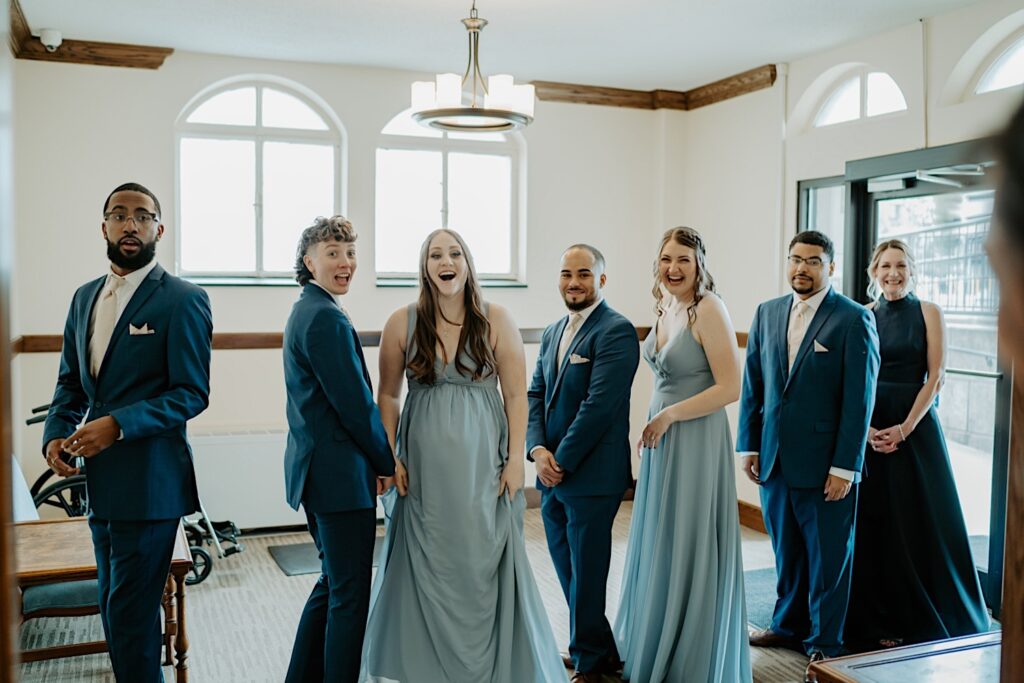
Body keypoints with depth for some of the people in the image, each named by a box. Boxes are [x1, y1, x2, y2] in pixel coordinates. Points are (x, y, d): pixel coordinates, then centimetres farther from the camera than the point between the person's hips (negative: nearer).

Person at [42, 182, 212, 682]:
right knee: (115, 608, 18)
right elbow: (70, 382, 17)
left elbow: (191, 394, -13)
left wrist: (118, 424, -22)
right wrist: (56, 433, -1)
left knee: (130, 613, -1)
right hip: (99, 479, 7)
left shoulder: (182, 299, -10)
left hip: (148, 481, -7)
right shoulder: (85, 297, 12)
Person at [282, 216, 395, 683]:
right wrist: (388, 462, -5)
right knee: (351, 595, 1)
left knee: (333, 584, 21)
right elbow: (356, 404, -19)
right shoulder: (327, 318, -18)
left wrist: (374, 460, 13)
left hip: (316, 469, 10)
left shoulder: (305, 311, 14)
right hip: (340, 473, -10)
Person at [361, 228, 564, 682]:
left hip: (482, 461, 0)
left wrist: (515, 459, -5)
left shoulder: (495, 320, -3)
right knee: (428, 563, 8)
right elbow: (387, 395, 5)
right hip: (424, 463, 1)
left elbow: (516, 395, -1)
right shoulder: (402, 323, -1)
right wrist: (389, 457, -2)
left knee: (484, 562, 6)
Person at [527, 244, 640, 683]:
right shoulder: (553, 332, 14)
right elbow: (535, 395, 10)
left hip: (591, 477, -8)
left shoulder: (616, 331, -12)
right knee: (567, 569, 16)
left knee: (586, 573, 4)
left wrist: (562, 460, -15)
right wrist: (538, 450, -6)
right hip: (552, 476, 8)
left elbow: (600, 405, -19)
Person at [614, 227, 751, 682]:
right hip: (661, 441, 8)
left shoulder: (708, 309, -15)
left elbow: (730, 388, -19)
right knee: (659, 545, 17)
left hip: (695, 442, -8)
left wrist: (669, 416, -16)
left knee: (689, 547, 4)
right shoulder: (664, 308, 9)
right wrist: (656, 421, 10)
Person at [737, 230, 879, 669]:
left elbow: (859, 398, -11)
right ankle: (789, 625, 34)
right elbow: (752, 384, 11)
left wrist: (845, 467, -13)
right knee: (786, 550, 17)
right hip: (774, 460, 5)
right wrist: (749, 445, 6)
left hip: (825, 464, -5)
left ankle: (824, 642, 23)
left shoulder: (854, 319, -8)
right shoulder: (767, 313, 8)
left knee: (828, 556, 8)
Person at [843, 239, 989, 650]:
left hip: (915, 427, -2)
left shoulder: (927, 312, 1)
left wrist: (904, 429, -13)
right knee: (873, 523, 4)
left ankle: (925, 620, 16)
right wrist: (866, 429, -10)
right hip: (869, 429, 2)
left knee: (920, 523, 1)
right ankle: (877, 620, 16)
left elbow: (935, 377, -4)